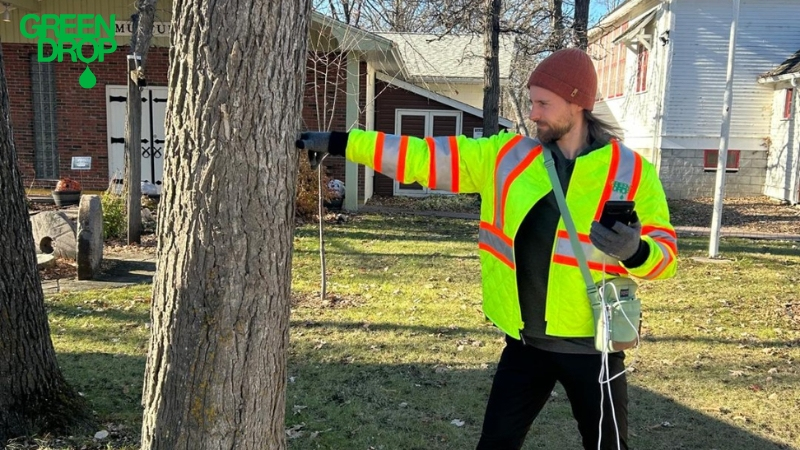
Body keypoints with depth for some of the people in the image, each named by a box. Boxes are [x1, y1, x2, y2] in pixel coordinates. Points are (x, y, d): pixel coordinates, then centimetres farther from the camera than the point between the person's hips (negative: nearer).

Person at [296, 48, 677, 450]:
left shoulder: (632, 173, -7)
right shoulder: (507, 156, -2)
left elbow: (665, 255, -6)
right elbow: (425, 156, -3)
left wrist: (634, 250, -30)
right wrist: (338, 142, -7)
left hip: (591, 345, -2)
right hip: (525, 340, 2)